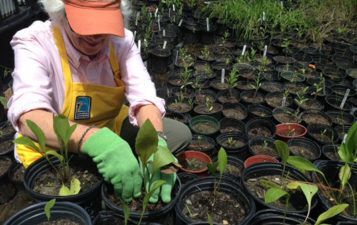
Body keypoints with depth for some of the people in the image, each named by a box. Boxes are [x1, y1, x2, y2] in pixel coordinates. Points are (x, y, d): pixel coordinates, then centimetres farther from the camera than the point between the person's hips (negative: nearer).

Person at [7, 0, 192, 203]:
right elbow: (28, 117, -40)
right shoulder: (34, 43, -24)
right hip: (52, 145, -3)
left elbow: (145, 97, -23)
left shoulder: (122, 40, -14)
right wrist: (94, 140, -58)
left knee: (180, 133, -5)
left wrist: (156, 143, -45)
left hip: (111, 128, 4)